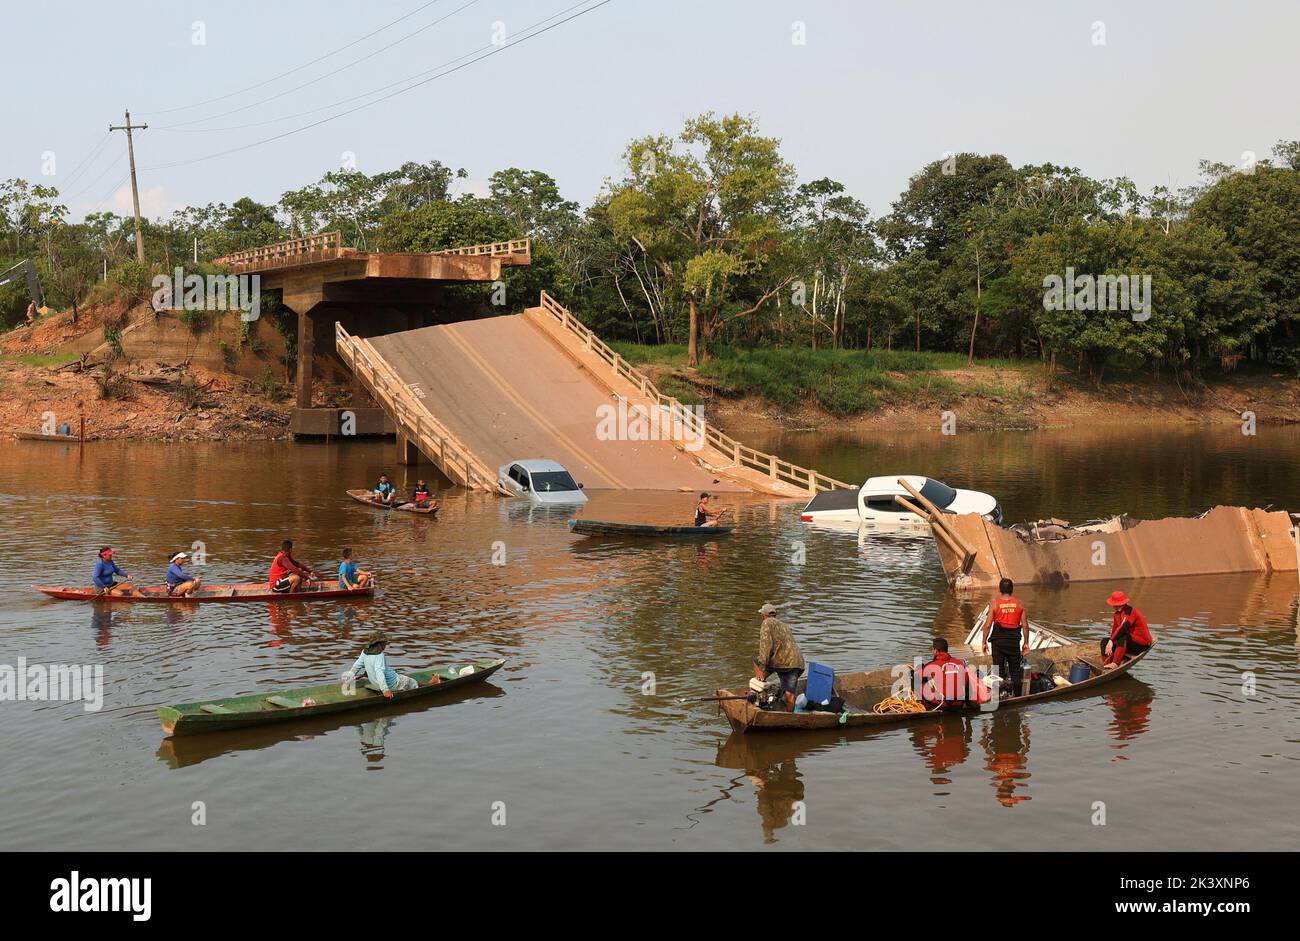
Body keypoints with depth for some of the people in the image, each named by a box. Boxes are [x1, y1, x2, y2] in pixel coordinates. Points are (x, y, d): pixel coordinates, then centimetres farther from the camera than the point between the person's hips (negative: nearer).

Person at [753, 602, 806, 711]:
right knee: (789, 693, 7)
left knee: (757, 661, 16)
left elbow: (766, 645, -7)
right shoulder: (784, 625, 31)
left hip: (781, 661, -7)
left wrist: (762, 668, -11)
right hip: (797, 662, 7)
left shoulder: (767, 623, 6)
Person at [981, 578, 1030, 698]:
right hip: (1014, 640, 1)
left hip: (998, 640, -1)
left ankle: (1001, 692, 3)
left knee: (999, 669, 7)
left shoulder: (994, 603, -6)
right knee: (1016, 670, 11)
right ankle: (1017, 696, 14)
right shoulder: (1019, 603, -1)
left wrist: (984, 642, 1)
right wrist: (1026, 643, 8)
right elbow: (1025, 626, -1)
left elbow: (988, 625, -7)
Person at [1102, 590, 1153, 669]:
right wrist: (1109, 643, -15)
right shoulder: (1117, 614, 7)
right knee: (1105, 641, -1)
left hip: (1143, 644, -9)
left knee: (1122, 637, -36)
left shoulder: (1129, 611, -20)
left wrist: (1111, 641, -34)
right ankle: (1106, 665, -18)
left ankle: (1115, 663, -42)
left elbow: (1123, 628, -33)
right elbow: (1114, 631, 1)